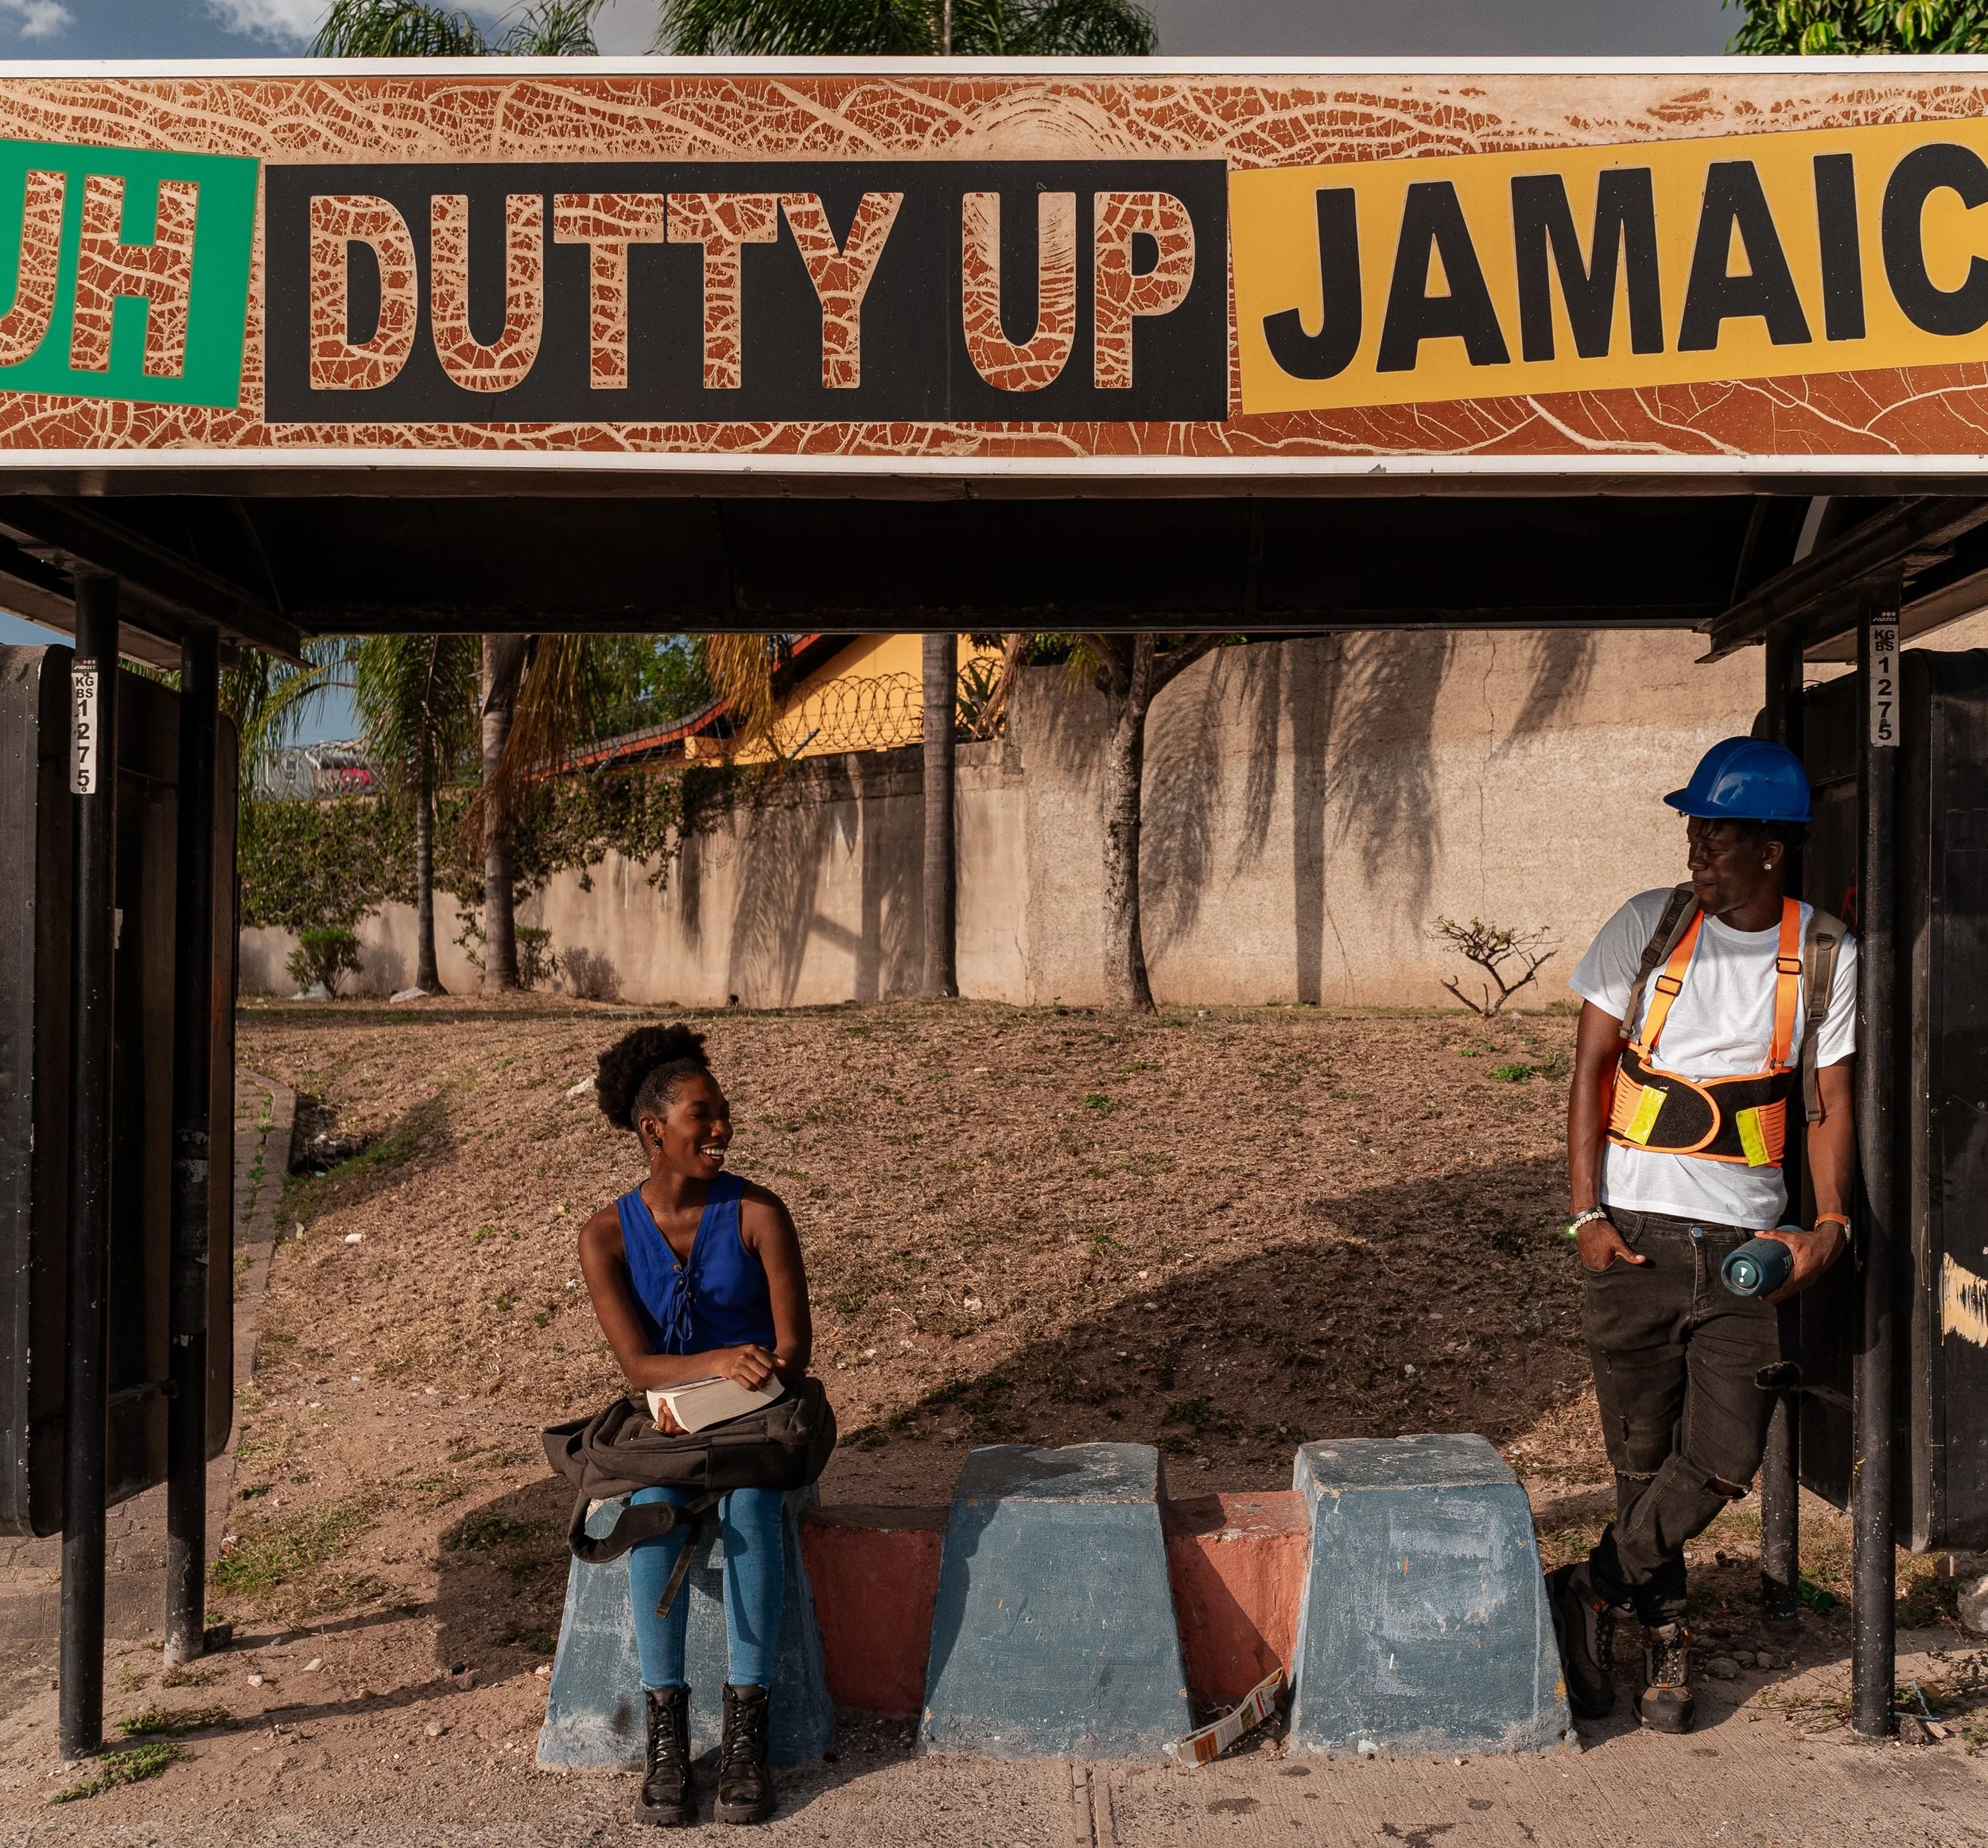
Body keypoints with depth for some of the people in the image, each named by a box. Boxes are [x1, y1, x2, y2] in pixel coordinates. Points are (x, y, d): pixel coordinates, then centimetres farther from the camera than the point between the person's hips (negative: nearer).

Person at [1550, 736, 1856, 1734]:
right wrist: (1586, 1214, -7)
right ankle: (1665, 1639, 23)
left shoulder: (1826, 956, 2)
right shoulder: (1647, 926, 0)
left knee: (1725, 1459, -4)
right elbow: (1590, 1067, 0)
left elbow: (1831, 1102, 5)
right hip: (1635, 1235, -1)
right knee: (1643, 1455, 5)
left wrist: (1830, 1221, -11)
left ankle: (1589, 1593, 15)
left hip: (1746, 1240, 1)